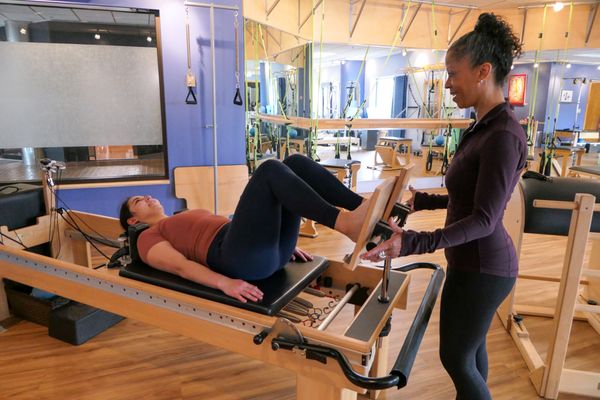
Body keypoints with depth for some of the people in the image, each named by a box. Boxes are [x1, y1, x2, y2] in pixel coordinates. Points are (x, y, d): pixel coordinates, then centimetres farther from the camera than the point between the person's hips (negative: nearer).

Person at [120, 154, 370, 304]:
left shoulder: (186, 221, 39)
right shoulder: (148, 238, 17)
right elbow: (181, 266, -4)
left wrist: (284, 243, 20)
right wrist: (225, 283, -23)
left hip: (271, 248, 8)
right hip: (242, 257, -7)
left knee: (295, 162, -5)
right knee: (270, 170, -23)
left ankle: (363, 206, -19)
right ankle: (346, 223, -34)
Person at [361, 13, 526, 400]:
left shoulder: (502, 135, -24)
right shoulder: (486, 125, 5)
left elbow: (484, 218, -26)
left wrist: (414, 243, -34)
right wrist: (423, 200, 18)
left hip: (481, 267, -9)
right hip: (475, 261, 9)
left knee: (456, 357, 9)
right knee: (470, 347, 24)